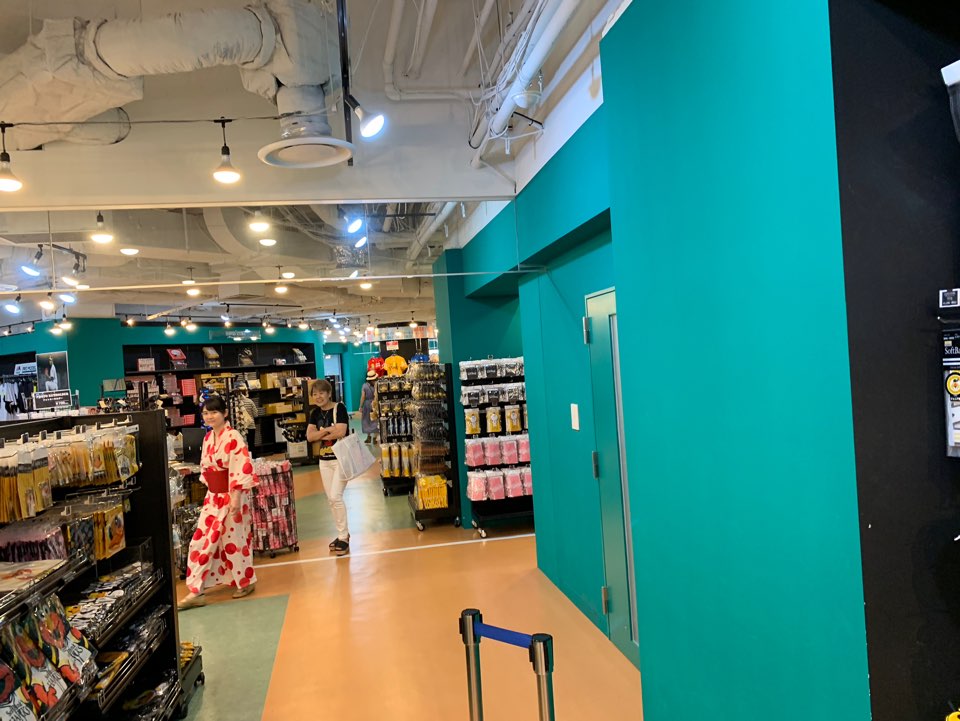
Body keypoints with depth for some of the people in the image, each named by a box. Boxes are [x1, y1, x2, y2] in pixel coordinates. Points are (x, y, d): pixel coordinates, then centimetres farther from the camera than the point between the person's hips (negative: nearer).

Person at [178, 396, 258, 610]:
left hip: (232, 495, -7)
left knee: (234, 541, 5)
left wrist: (236, 496, -23)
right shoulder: (208, 438, 8)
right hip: (213, 497, 7)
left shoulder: (233, 437, -16)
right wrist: (210, 492, 16)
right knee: (202, 541, 3)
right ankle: (195, 591, 10)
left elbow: (242, 468, -20)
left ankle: (246, 582, 24)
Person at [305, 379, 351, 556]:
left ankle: (343, 537, -2)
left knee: (336, 496, -13)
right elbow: (310, 436, -1)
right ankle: (343, 533, 23)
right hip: (324, 459, 7)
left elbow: (340, 432, -22)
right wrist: (326, 431, -18)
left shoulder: (339, 408, -11)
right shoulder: (315, 413, 7)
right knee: (330, 499, 10)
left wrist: (320, 434, -10)